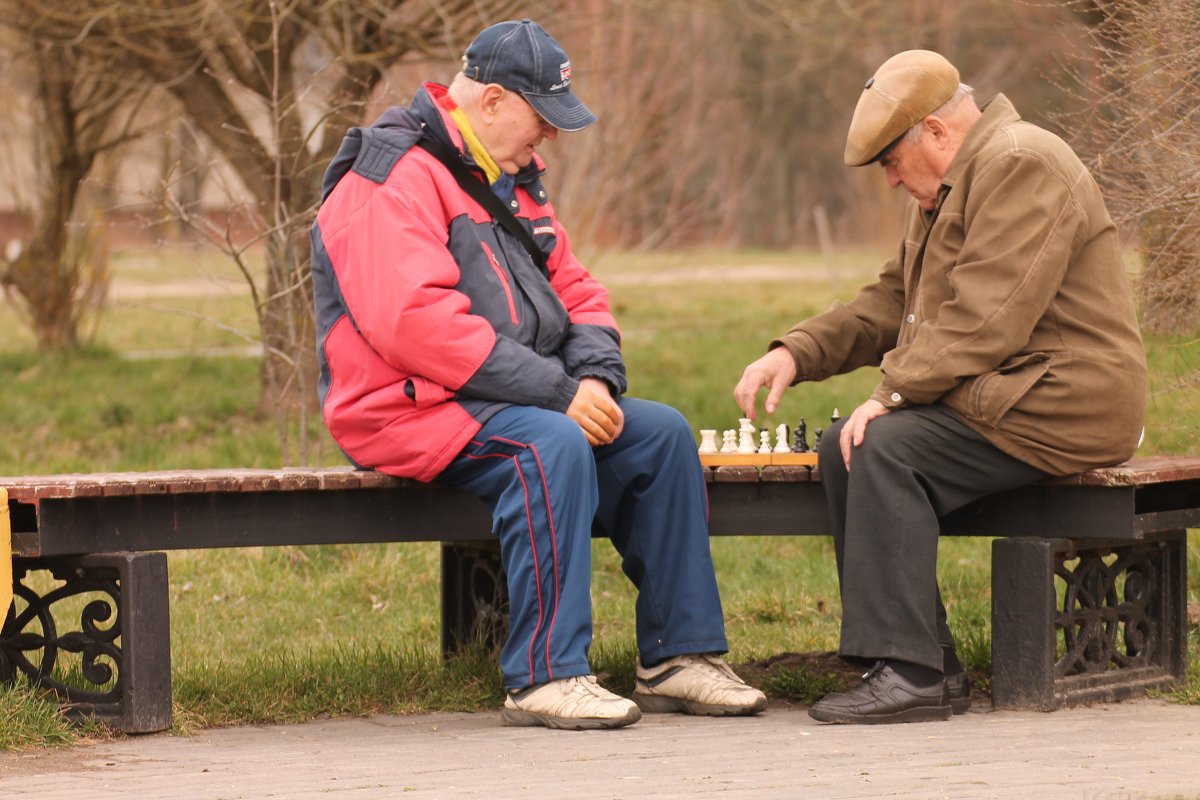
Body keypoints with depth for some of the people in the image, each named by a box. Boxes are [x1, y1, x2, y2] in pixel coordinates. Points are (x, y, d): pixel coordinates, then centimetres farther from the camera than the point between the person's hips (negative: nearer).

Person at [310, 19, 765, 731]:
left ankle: (678, 658, -2)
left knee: (661, 433, -5)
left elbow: (575, 291, 20)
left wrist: (596, 379, -3)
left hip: (511, 399, 9)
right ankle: (545, 678, -31)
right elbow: (416, 324, -26)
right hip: (412, 407, -9)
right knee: (551, 446, -34)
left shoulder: (513, 181, 17)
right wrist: (555, 391, -25)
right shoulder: (393, 181, -15)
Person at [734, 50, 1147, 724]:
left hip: (1067, 402, -11)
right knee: (844, 449, -1)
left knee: (886, 447, -24)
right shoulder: (951, 187, 20)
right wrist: (797, 352, 8)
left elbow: (986, 320, -23)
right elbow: (891, 303, 22)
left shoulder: (1019, 165, -14)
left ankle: (909, 675, -24)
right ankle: (935, 667, -2)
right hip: (1004, 392, 11)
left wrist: (893, 393, -21)